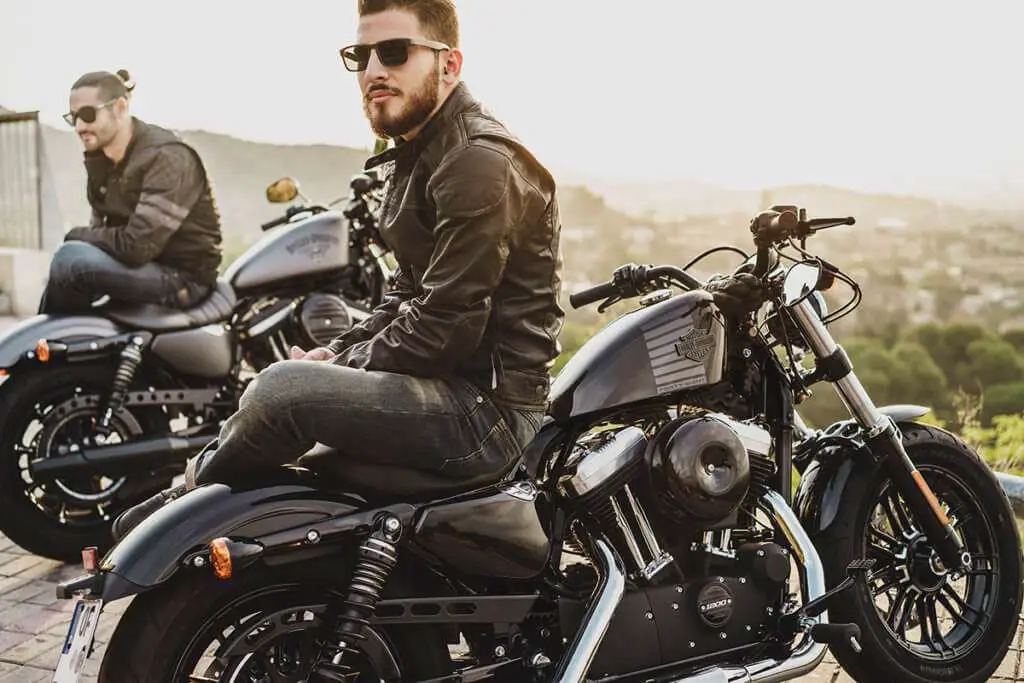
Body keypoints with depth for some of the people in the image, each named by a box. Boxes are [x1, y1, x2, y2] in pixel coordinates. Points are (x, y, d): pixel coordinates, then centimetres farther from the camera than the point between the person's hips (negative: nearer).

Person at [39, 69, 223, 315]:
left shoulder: (166, 158, -19)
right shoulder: (100, 158, 9)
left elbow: (137, 245, -27)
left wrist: (78, 235, -11)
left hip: (183, 278, -9)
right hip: (141, 266, 9)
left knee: (72, 258, -25)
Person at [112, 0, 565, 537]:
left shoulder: (481, 165, -17)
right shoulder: (416, 158, 17)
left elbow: (445, 328, -22)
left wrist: (338, 367, -10)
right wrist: (332, 354, 6)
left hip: (492, 408, -11)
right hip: (456, 393, 11)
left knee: (282, 389, -23)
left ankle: (184, 500, 3)